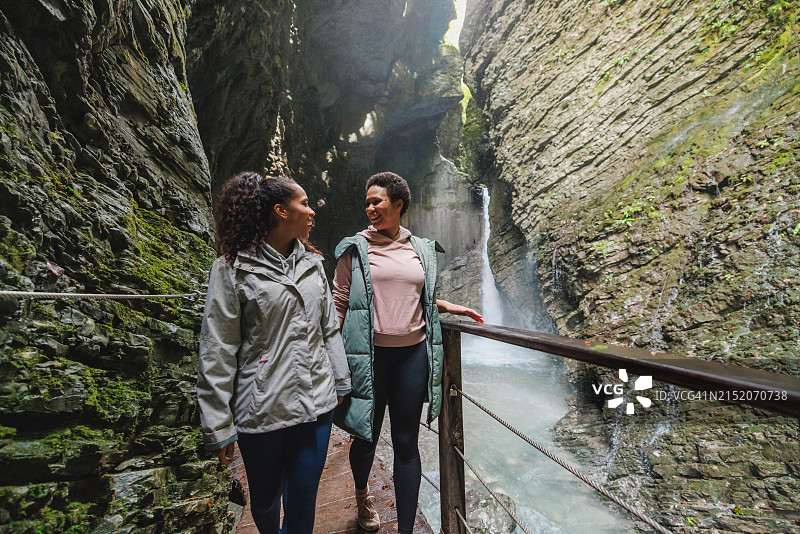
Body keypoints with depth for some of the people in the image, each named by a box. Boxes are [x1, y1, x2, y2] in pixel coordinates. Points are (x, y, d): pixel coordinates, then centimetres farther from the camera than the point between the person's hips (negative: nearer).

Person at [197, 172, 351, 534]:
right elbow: (217, 354, -10)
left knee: (303, 503, 12)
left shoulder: (312, 263, 5)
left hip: (316, 404, 3)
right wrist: (218, 427, -8)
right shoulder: (233, 269, -10)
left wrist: (340, 382, 13)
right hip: (262, 409, -3)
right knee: (265, 500, 20)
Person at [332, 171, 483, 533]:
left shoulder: (421, 250, 9)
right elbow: (339, 304, -2)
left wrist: (451, 308, 14)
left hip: (413, 353, 2)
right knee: (367, 436, 15)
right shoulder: (355, 248, -1)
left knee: (406, 442, 8)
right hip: (371, 354, -2)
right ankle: (361, 494, 48)